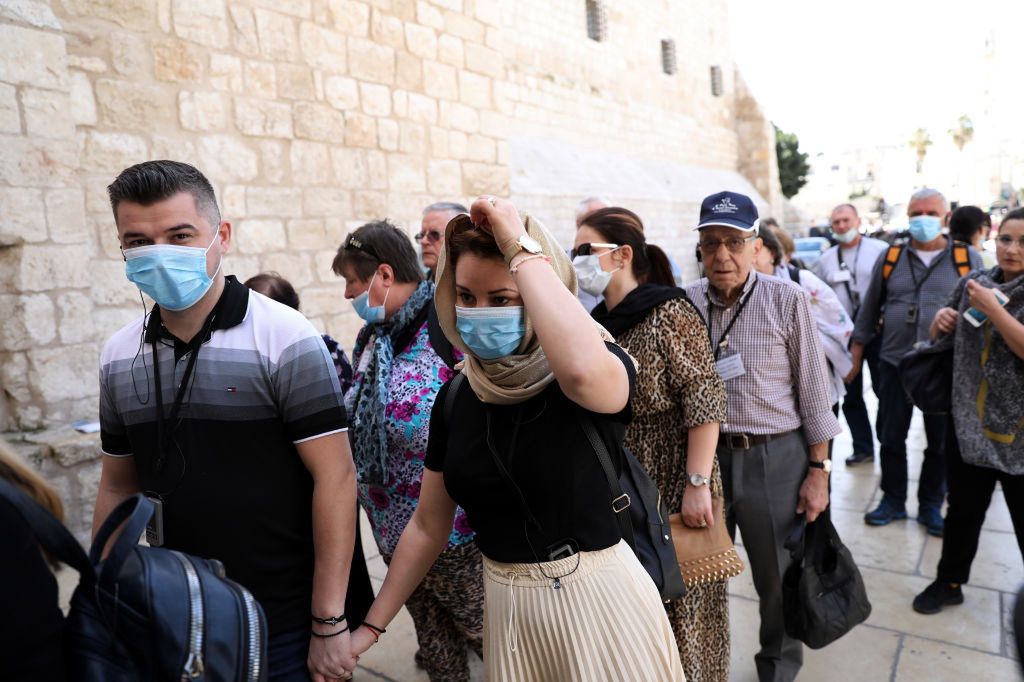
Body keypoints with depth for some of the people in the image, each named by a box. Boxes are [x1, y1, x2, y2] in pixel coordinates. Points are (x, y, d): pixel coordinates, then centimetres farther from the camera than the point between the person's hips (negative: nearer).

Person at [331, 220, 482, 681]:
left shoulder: (447, 327, -17)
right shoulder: (374, 339, 7)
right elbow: (361, 421, 18)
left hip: (452, 529, -7)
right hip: (396, 529, 8)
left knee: (487, 634, 10)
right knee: (435, 645, 22)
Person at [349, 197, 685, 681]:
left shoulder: (604, 370, -17)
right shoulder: (456, 398, -2)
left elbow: (582, 371, -44)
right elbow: (428, 525, 7)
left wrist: (521, 248, -32)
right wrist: (372, 624, 10)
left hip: (597, 598, -4)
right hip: (506, 606, 5)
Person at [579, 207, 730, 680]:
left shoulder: (669, 314, -13)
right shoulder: (597, 321, 7)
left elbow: (705, 401, -17)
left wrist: (697, 484, -21)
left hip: (670, 485, -6)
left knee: (676, 598, 9)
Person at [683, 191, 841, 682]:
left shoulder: (786, 299, -7)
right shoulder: (686, 302, -2)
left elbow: (813, 389, -3)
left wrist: (818, 471, -3)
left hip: (774, 457, -2)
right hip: (703, 455, 2)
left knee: (778, 578, 14)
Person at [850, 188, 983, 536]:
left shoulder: (968, 259, 1)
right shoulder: (890, 258, 4)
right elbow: (869, 311, 8)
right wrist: (855, 357, 7)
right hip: (894, 364, 1)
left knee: (941, 441, 10)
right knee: (891, 438, 9)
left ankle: (931, 506, 27)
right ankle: (893, 500, 26)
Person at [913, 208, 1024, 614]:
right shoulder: (973, 281, 4)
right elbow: (940, 336, 16)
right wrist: (941, 319, -5)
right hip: (968, 422, 4)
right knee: (963, 510, 17)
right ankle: (950, 581, 34)